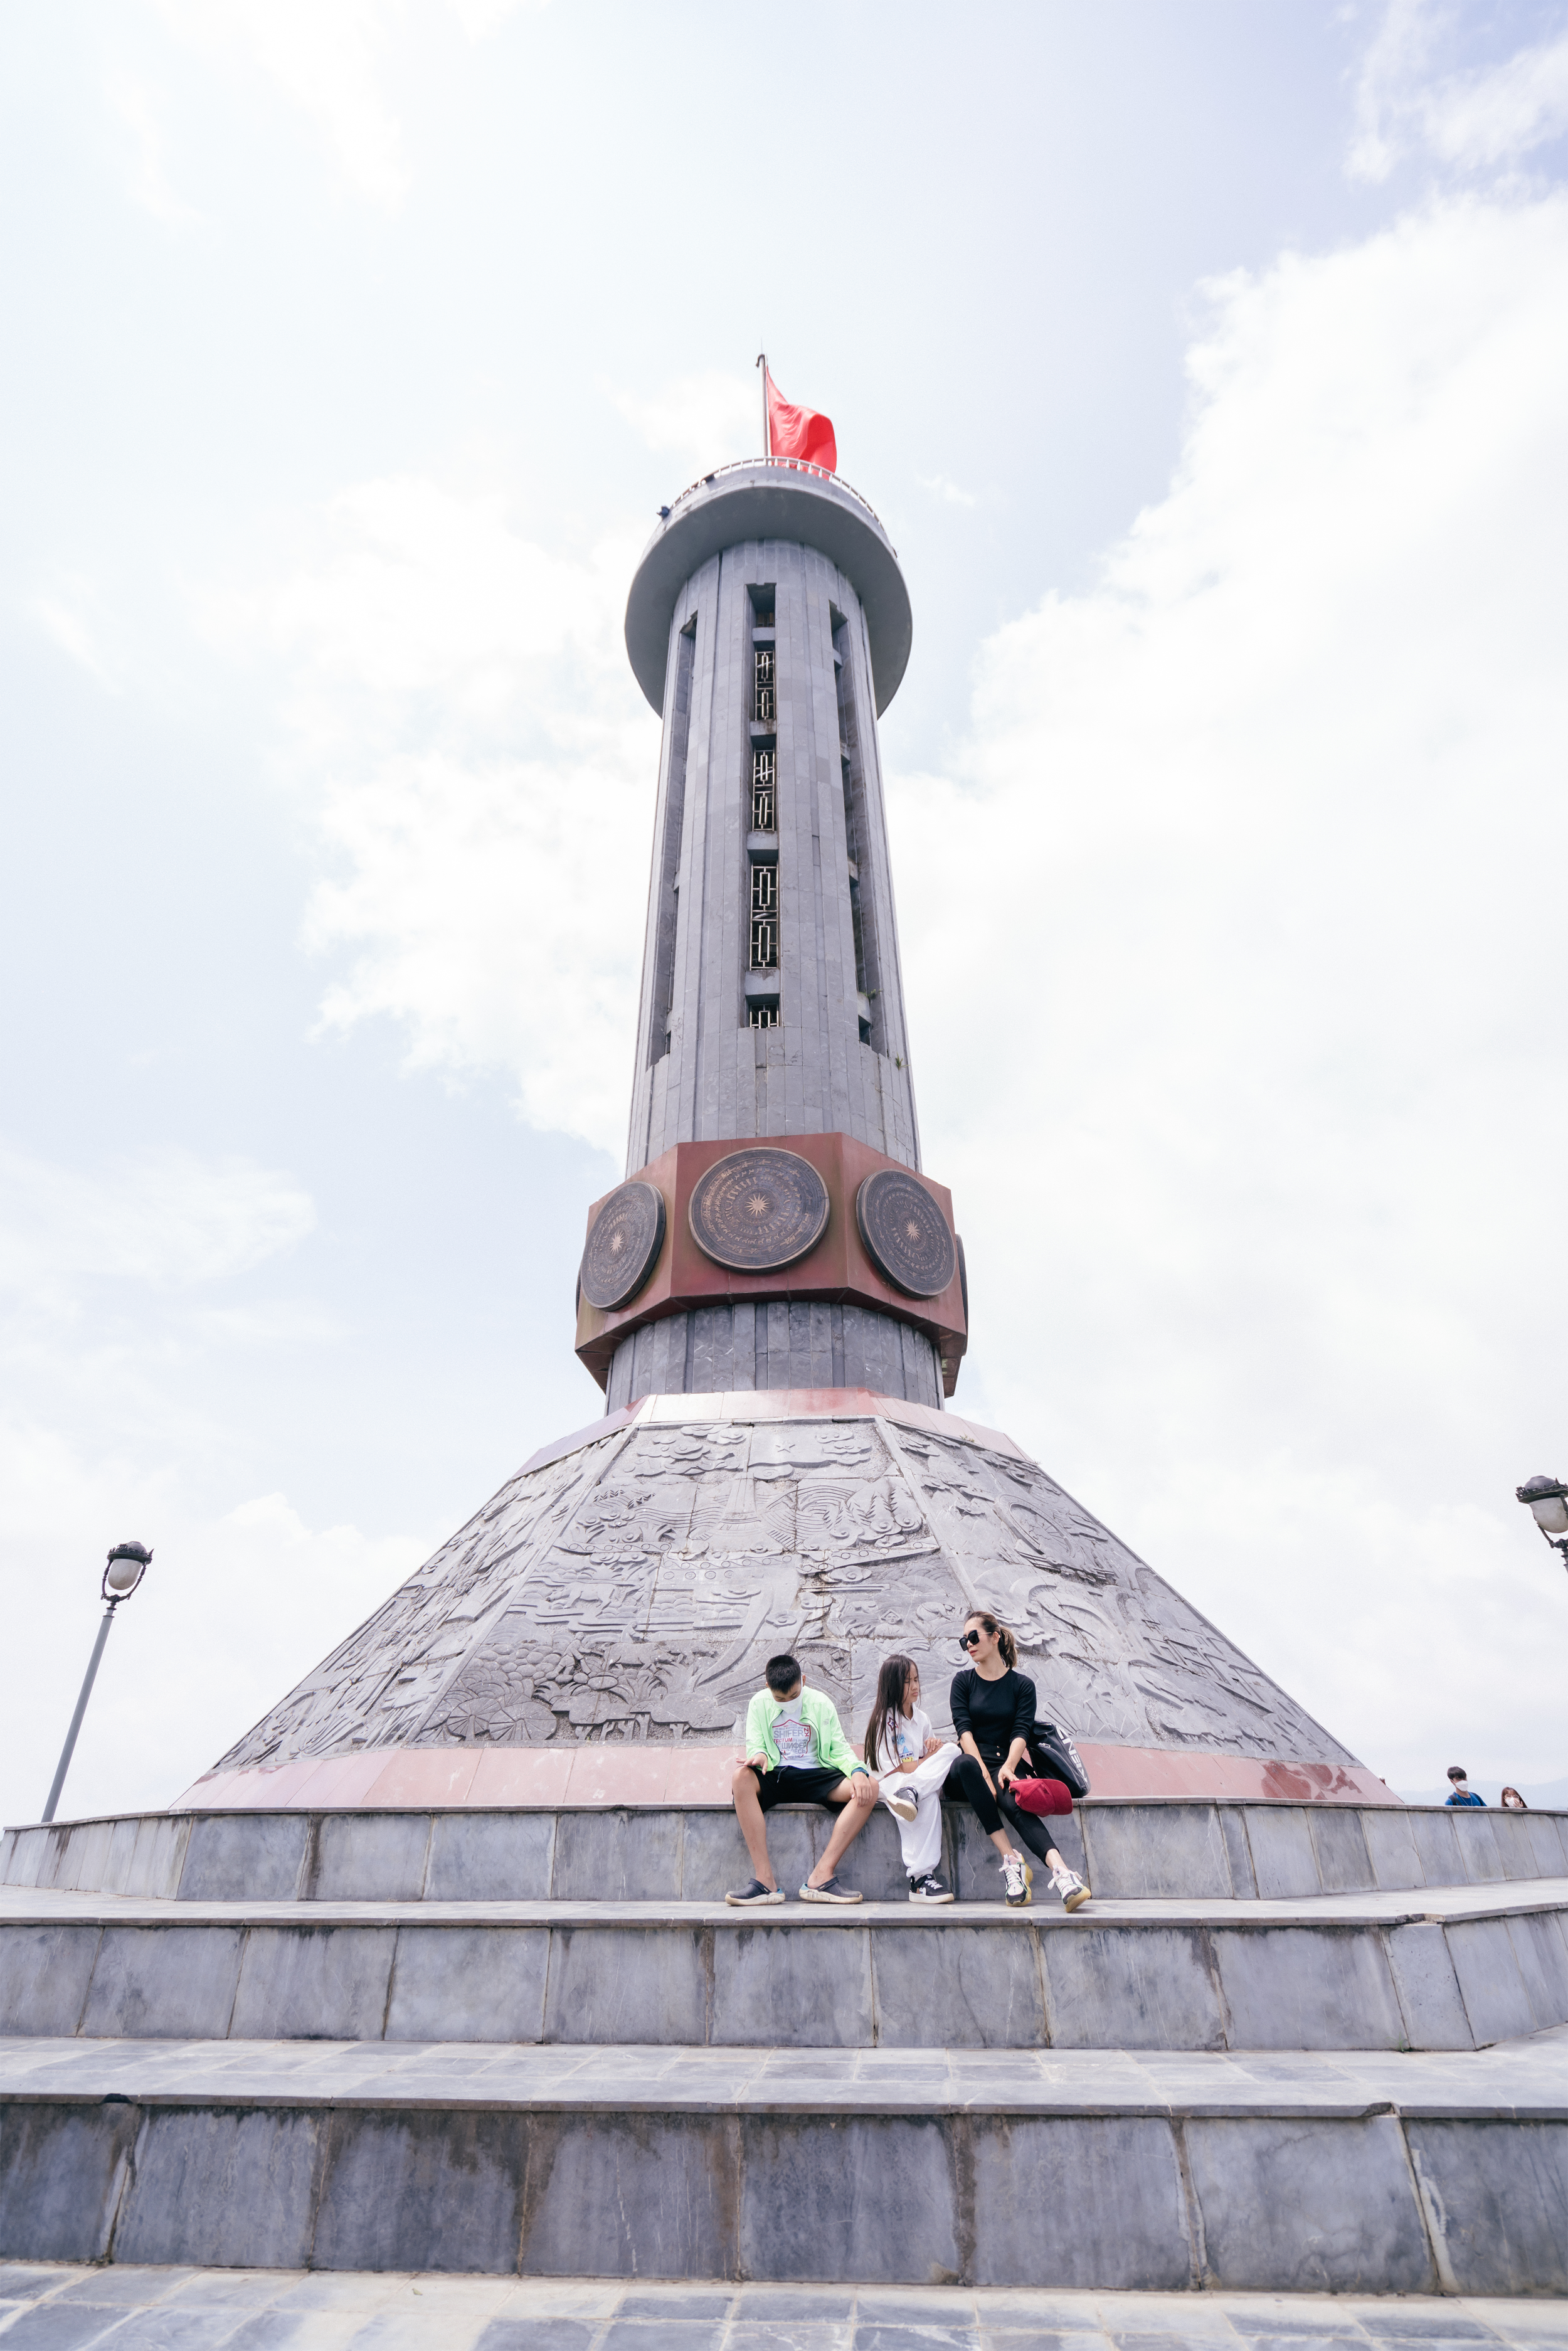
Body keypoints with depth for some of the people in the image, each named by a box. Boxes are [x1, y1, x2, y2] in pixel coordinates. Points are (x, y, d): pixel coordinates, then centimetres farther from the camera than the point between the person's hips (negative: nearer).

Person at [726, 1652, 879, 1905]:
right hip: (775, 1777, -1)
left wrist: (858, 1770, -16)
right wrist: (759, 1755, -23)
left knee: (869, 1787, -26)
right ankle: (766, 1880, -34)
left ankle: (821, 1876, -29)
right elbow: (755, 1746, 2)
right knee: (742, 1778, -36)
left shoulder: (821, 1703, 8)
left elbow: (839, 1749, 5)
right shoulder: (759, 1704, 7)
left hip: (814, 1775, 1)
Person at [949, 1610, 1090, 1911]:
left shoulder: (1022, 1685, 9)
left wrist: (1007, 1767, -23)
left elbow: (1021, 1731, -4)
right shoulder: (963, 1681, 10)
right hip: (973, 1763, 0)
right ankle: (1011, 1859, -38)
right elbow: (964, 1728, -3)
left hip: (1005, 1764, 0)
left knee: (1014, 1802, -34)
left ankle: (1061, 1873, -51)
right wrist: (983, 1771, -19)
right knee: (966, 1764, -37)